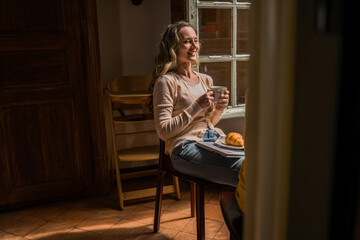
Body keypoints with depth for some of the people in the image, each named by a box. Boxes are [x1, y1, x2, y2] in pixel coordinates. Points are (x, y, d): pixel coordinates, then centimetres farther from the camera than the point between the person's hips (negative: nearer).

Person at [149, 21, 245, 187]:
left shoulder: (205, 80, 17)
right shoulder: (166, 81, -4)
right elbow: (163, 131, -9)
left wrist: (219, 109, 3)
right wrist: (197, 107, -13)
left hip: (214, 138, 7)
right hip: (185, 147, -7)